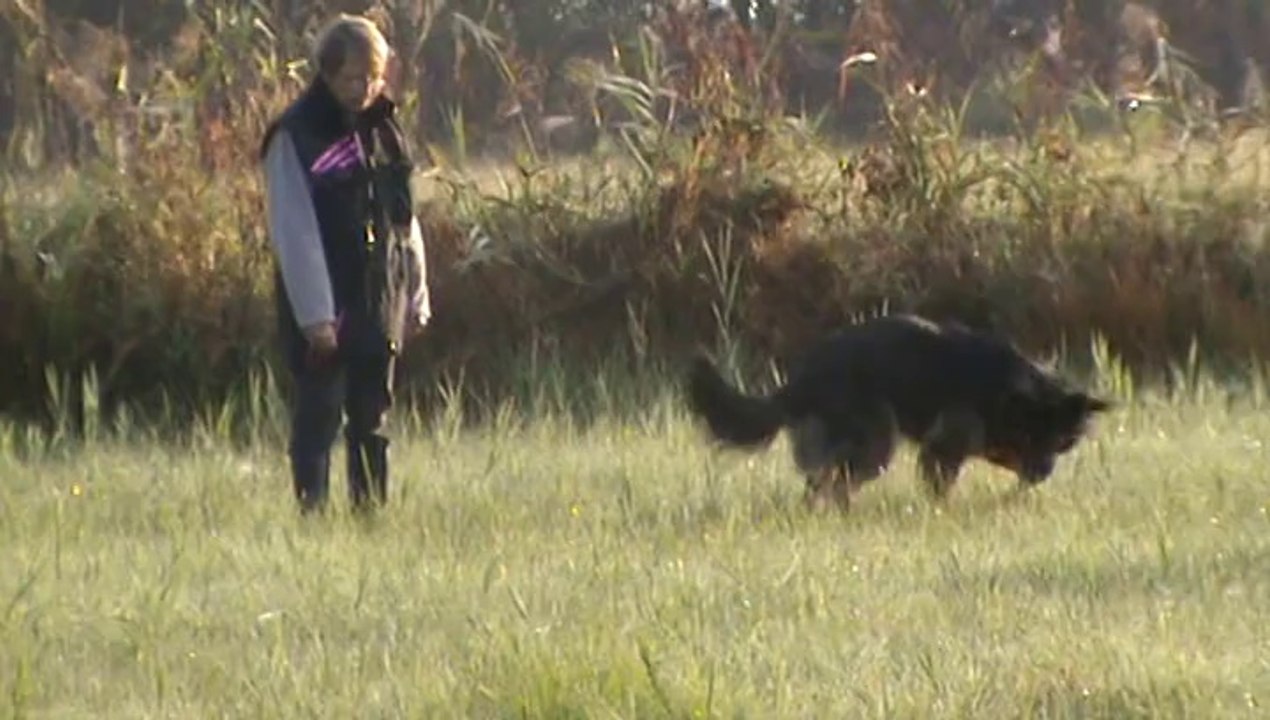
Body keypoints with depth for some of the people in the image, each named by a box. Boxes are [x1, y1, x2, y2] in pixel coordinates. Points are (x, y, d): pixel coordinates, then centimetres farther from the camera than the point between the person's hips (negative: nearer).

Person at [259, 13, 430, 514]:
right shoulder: (296, 136, -10)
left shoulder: (383, 129, 9)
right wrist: (314, 314, -18)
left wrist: (416, 298, 12)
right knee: (319, 416, -4)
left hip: (379, 303, 6)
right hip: (323, 310, -6)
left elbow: (405, 219, 15)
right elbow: (294, 232, -14)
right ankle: (311, 510, -1)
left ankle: (372, 511, 16)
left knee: (373, 420, 10)